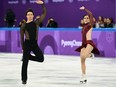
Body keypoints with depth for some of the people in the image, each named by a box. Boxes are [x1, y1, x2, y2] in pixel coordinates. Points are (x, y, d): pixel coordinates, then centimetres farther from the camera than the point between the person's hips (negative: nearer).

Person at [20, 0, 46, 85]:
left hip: (35, 44, 3)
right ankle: (24, 79, 8)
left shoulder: (36, 23, 6)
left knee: (41, 58, -12)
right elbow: (22, 38, 3)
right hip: (27, 44, -3)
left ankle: (27, 56, 13)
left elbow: (44, 13, 5)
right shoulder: (24, 25, 0)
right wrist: (23, 48, 0)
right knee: (25, 63, -3)